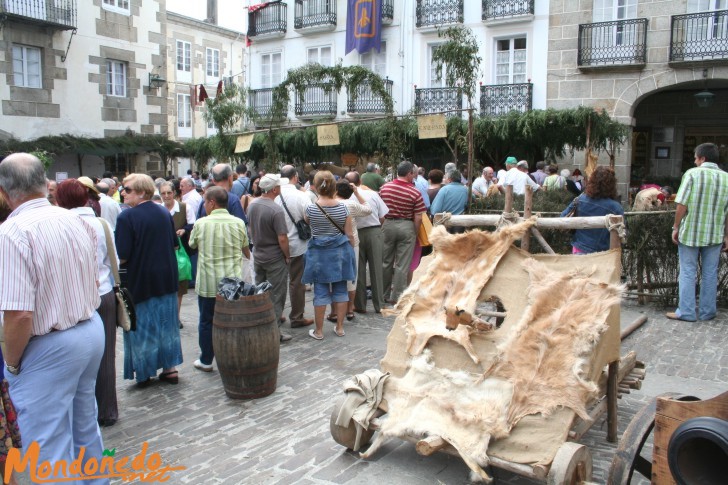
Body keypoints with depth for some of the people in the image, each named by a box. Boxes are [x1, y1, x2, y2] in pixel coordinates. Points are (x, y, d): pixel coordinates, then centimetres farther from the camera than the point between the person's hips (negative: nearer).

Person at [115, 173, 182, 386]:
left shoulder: (126, 217, -17)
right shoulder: (164, 212, 4)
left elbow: (122, 256, -19)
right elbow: (174, 244, 12)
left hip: (140, 281, -6)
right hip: (167, 278, 6)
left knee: (142, 326, 7)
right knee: (167, 323, 14)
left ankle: (144, 373, 18)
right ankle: (170, 367, 20)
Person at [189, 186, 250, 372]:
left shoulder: (201, 224, -9)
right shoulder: (238, 223, -3)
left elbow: (192, 244, 10)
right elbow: (245, 249, 11)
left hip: (207, 283, -2)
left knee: (206, 322, 13)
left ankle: (206, 361, 23)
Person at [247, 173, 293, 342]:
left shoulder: (252, 205, 0)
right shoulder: (276, 210, -23)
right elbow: (282, 239, -23)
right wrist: (287, 257, -9)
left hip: (257, 255, 7)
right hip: (275, 258, -7)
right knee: (276, 296, 3)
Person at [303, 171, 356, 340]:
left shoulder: (310, 209, -11)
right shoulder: (343, 208, -6)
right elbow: (349, 234, -1)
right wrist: (350, 253, 12)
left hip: (319, 253, -2)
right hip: (340, 252, 2)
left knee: (320, 291, 6)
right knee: (340, 290, 13)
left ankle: (318, 331, 13)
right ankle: (340, 327, 21)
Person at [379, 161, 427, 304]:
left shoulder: (385, 187, -2)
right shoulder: (415, 193, -11)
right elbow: (418, 218, -11)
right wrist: (415, 233, 2)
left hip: (387, 225, 3)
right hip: (406, 227, -3)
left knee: (386, 262, 14)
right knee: (402, 265, 4)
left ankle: (385, 295, 24)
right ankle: (397, 297, 8)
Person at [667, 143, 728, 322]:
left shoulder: (692, 174, -9)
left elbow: (681, 204, -13)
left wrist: (676, 227, -3)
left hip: (690, 232, -3)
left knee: (687, 273, 5)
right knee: (710, 274, 12)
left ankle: (686, 311, 8)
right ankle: (707, 312, 20)